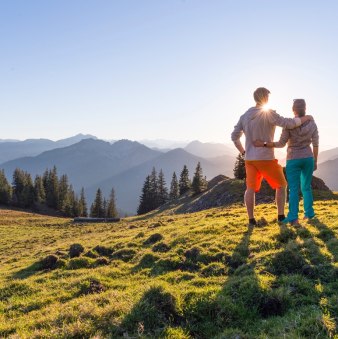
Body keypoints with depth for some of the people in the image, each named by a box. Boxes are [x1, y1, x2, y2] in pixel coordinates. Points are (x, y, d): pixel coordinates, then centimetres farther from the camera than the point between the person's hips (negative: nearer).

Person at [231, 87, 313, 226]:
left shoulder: (245, 116, 6)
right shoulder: (268, 113, -14)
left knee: (250, 189, 5)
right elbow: (289, 123, -19)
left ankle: (251, 219, 3)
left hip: (250, 159, 5)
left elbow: (234, 136, 10)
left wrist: (244, 152, 18)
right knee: (281, 185, 12)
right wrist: (306, 118, -2)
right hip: (266, 158, -5)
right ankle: (281, 215, 13)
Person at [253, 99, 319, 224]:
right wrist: (315, 161, 12)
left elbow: (281, 143, -16)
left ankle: (293, 217, -11)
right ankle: (309, 213, 18)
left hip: (293, 160, -3)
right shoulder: (312, 123, -2)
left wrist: (263, 144, -16)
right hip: (308, 159, 4)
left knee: (293, 189, -4)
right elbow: (315, 144, 2)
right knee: (306, 187, 17)